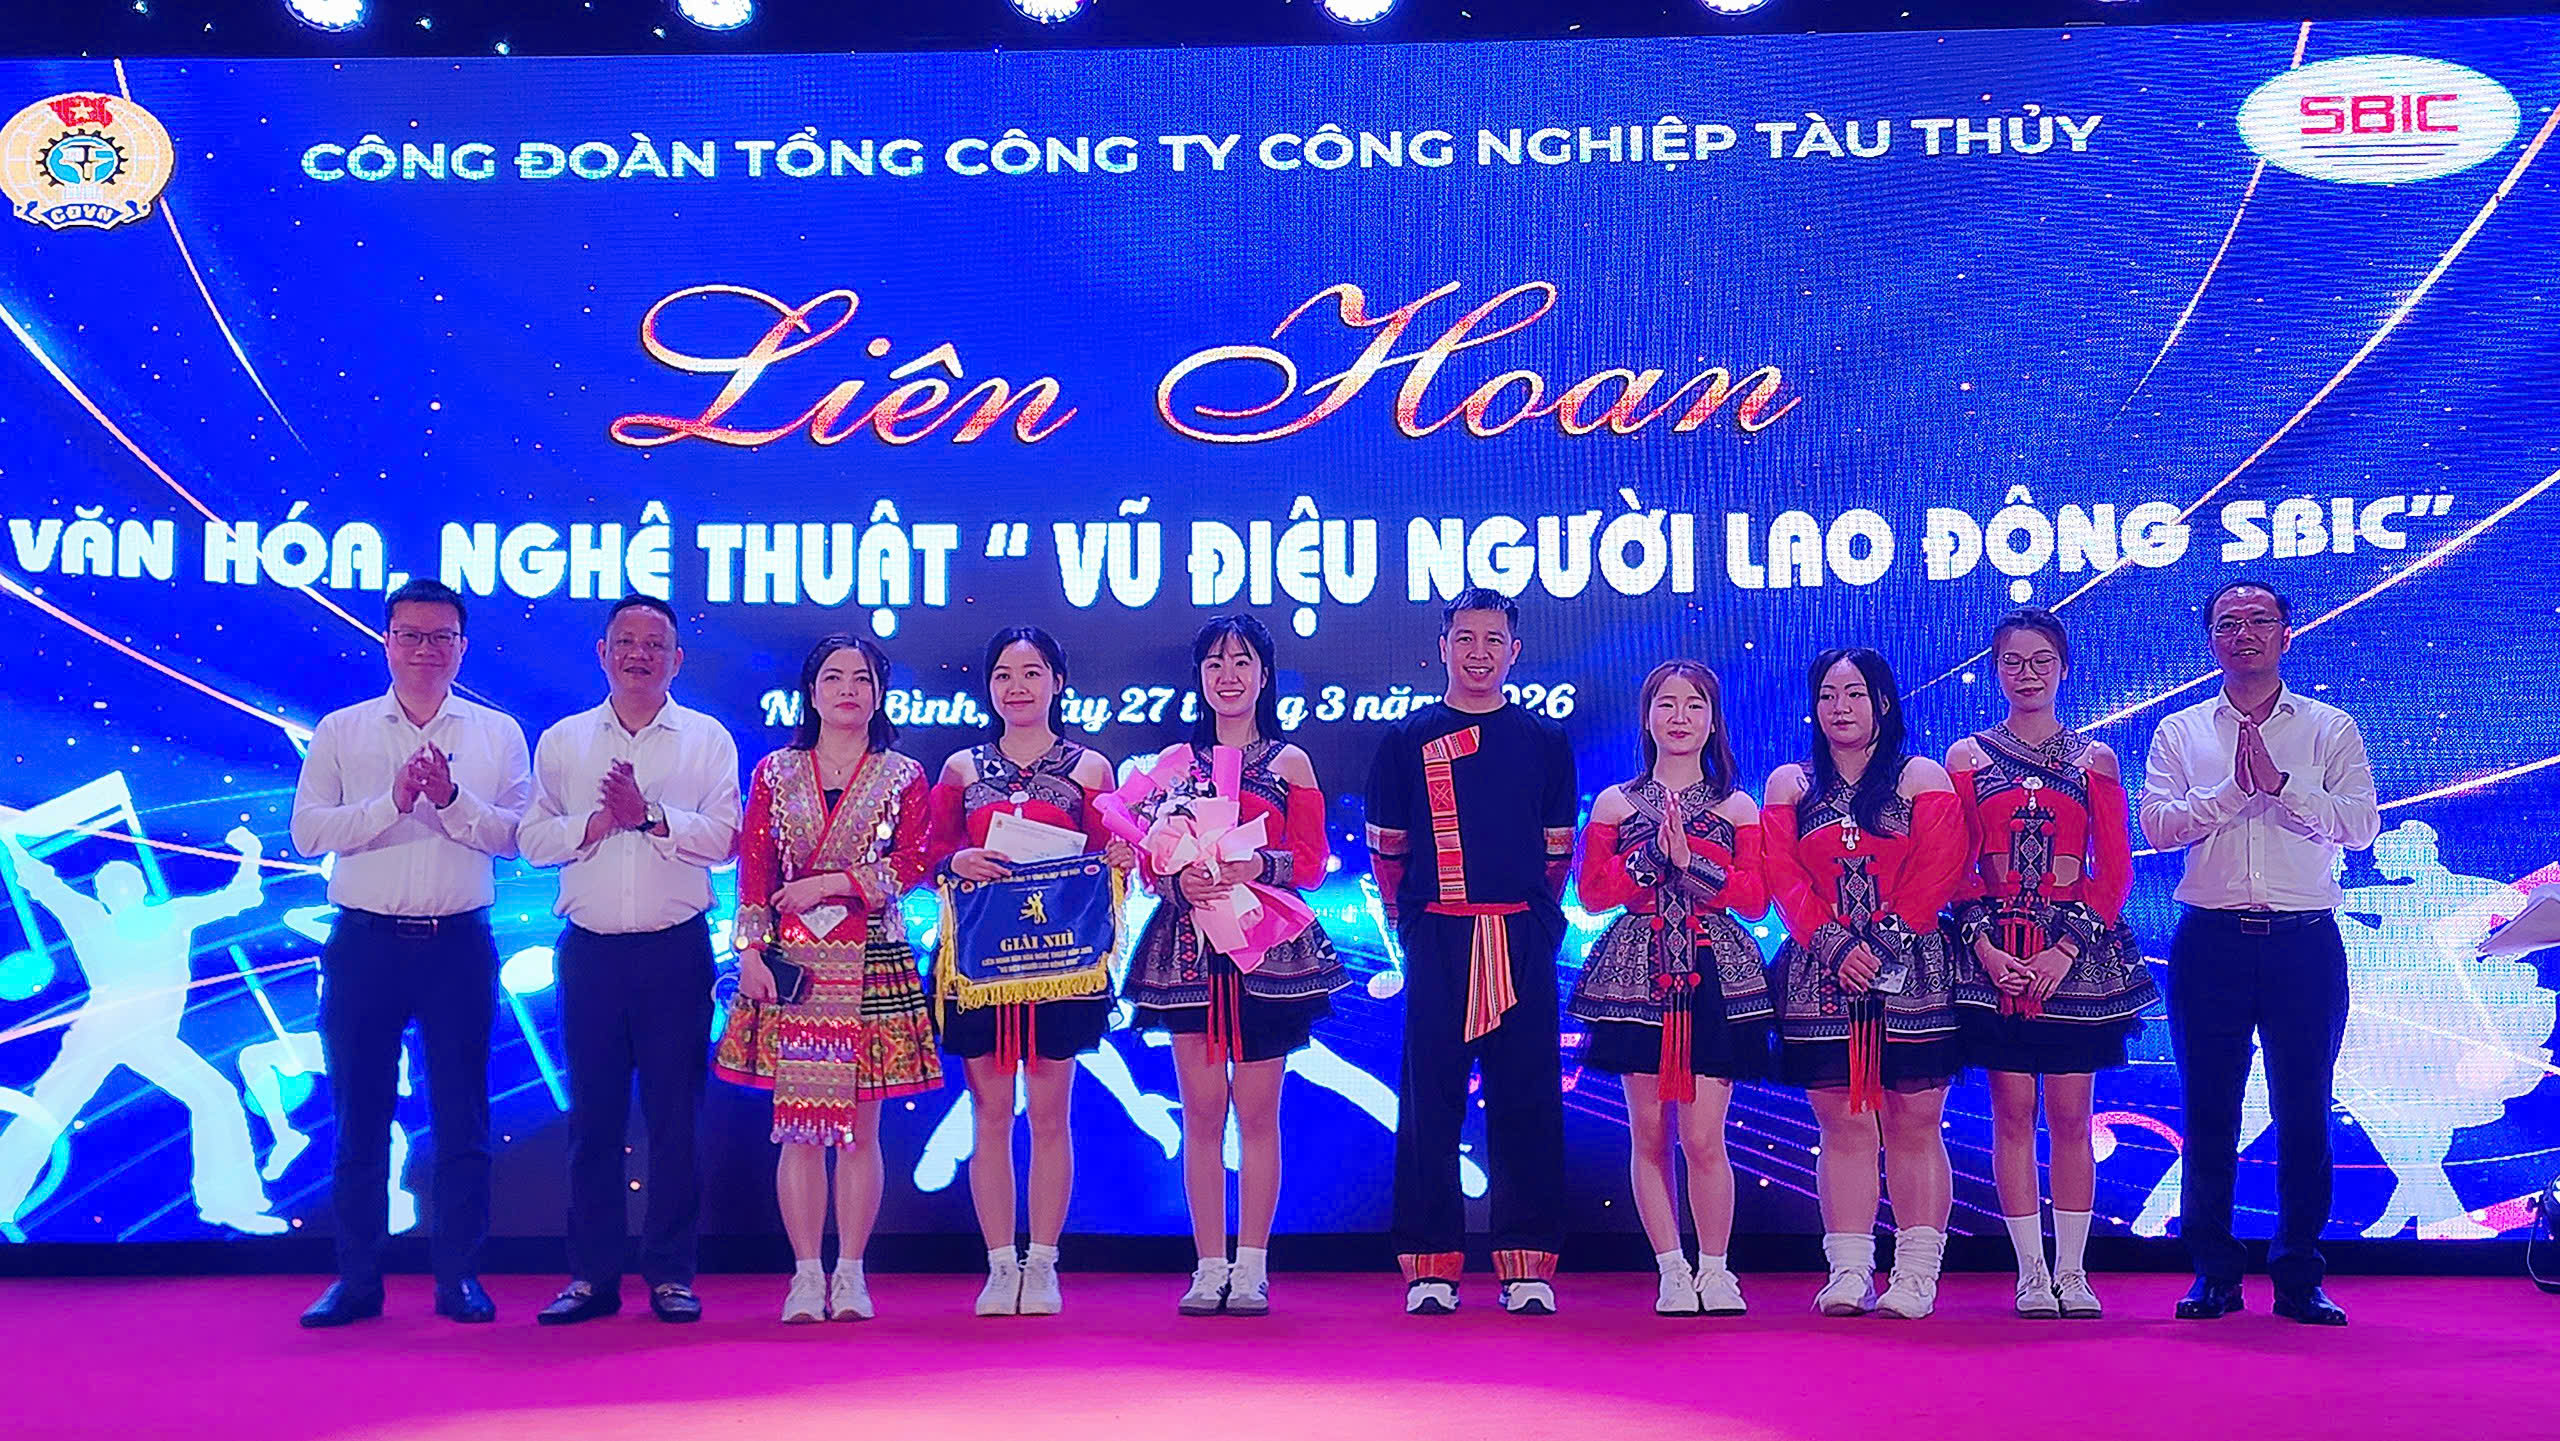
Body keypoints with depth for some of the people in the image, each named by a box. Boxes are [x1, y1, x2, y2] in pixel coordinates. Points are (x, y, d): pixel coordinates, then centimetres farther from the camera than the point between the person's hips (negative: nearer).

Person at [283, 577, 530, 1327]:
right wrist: (392, 800, -14)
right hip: (365, 942, 0)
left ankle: (459, 1275, 11)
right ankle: (357, 1278, 13)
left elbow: (518, 835, -1)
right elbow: (308, 830, -3)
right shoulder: (340, 731, 8)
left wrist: (455, 800, -16)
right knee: (360, 1113, 5)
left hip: (459, 944, 0)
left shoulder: (497, 733, 8)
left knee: (462, 1116, 3)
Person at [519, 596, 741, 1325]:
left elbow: (722, 839, -4)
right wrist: (599, 821, -10)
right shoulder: (562, 740, 11)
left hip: (676, 950, -1)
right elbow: (535, 838, 5)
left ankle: (671, 1273, 9)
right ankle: (592, 1274, 12)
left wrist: (651, 815, -14)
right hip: (590, 950, 2)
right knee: (593, 1116, 5)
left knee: (675, 1117, 1)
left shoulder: (708, 739, 6)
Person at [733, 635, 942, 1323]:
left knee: (860, 1124, 2)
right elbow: (753, 870, 4)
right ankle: (806, 1275, 5)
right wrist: (750, 949, -6)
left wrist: (828, 884, -11)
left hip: (873, 966, -1)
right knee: (798, 1122, -1)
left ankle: (850, 1275, 9)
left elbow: (915, 862, -5)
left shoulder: (903, 777, 7)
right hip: (792, 965, 1)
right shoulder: (775, 773, 10)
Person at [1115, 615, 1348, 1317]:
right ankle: (1209, 1267, 8)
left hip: (1267, 947, -1)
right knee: (1201, 1109, 1)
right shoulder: (1174, 762, 12)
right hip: (1189, 946, 1)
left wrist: (1258, 866, -16)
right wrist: (1180, 880, -14)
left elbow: (1312, 862, 3)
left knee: (1257, 1110, -1)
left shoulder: (1289, 762, 8)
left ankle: (1251, 1266, 5)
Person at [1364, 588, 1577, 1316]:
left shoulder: (1545, 740, 9)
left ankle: (1528, 1264, 9)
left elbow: (1558, 852, 13)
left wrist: (1537, 922, 9)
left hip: (1522, 941, 1)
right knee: (1431, 1100, 0)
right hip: (1437, 940, -1)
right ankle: (1430, 1265, 6)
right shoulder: (1408, 739, 6)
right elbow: (1386, 850, 10)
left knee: (1526, 1100, 2)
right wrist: (1410, 928, 7)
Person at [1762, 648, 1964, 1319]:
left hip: (1911, 973, -1)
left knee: (1914, 1125, -1)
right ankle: (1849, 1274, 2)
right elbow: (1783, 877, 2)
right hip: (1822, 976, 1)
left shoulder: (1923, 779, 7)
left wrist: (1885, 945, -13)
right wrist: (1835, 944, -12)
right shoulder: (1789, 784, 12)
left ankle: (1916, 1274, 2)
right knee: (1843, 1124, 1)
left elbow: (1938, 874, -3)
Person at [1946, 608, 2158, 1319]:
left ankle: (2072, 1271, 8)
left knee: (2071, 1116, 2)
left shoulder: (2095, 759, 7)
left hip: (2077, 952, 0)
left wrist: (2066, 949, -9)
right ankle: (2031, 1272, 7)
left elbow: (2115, 870, 2)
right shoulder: (1967, 757, 7)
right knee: (2012, 1113, 1)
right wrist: (1985, 946, -10)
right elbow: (1954, 870, 4)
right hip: (1995, 954, 0)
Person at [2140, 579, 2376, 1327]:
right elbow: (2158, 824, -3)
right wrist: (2233, 788, -12)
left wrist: (2280, 783, -13)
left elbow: (2360, 824, -4)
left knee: (2304, 1112, 2)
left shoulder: (2330, 728, 9)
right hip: (2211, 939, 1)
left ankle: (2300, 1278, 12)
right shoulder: (2178, 732, 10)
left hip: (2305, 940, 0)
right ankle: (2214, 1273, 12)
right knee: (2209, 1112, 3)